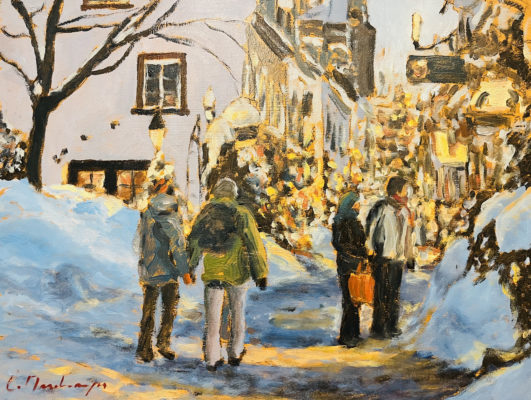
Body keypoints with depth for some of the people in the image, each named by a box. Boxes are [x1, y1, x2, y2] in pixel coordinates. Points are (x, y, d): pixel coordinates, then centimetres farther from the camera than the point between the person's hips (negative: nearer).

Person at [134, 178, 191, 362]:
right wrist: (184, 271, -15)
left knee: (148, 310, 13)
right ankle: (163, 342, 5)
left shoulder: (146, 216, -4)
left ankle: (144, 348, 12)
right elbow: (178, 248, -19)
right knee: (170, 308, 13)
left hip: (147, 272, 4)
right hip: (167, 272, -4)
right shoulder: (171, 222, -17)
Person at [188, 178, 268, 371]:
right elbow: (254, 244, -9)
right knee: (237, 313, 15)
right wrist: (261, 273, -5)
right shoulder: (241, 213, -6)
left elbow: (194, 242, 13)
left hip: (211, 272, 2)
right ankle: (235, 353, 23)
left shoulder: (204, 213, 3)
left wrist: (191, 268, 25)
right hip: (236, 271, -2)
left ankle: (212, 358, 7)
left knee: (212, 315, 6)